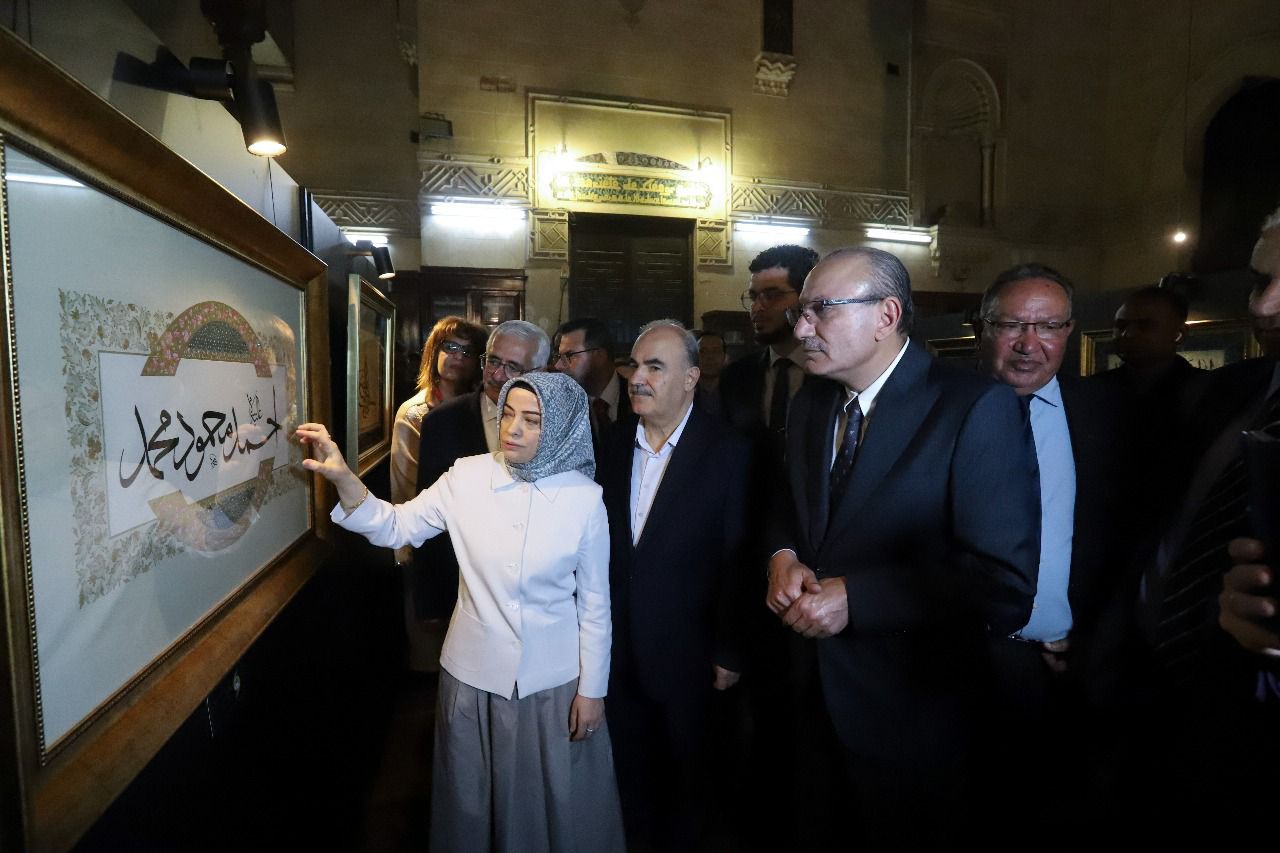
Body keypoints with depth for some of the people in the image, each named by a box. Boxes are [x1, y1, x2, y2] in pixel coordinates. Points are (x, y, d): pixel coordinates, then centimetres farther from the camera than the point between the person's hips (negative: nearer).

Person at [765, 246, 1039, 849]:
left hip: (907, 714, -5)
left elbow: (1006, 586, -22)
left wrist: (854, 597, -24)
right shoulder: (809, 404, 2)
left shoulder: (977, 409, -19)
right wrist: (784, 557, -9)